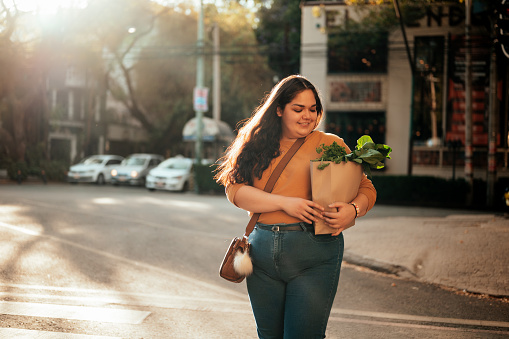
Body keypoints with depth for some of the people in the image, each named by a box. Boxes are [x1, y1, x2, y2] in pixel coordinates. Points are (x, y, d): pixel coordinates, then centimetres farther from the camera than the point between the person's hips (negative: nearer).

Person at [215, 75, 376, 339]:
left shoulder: (330, 144, 4)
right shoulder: (258, 146, 9)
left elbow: (366, 188, 6)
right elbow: (235, 188, -3)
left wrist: (353, 209, -18)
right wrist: (284, 203, -15)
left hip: (314, 255, -3)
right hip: (262, 254, 3)